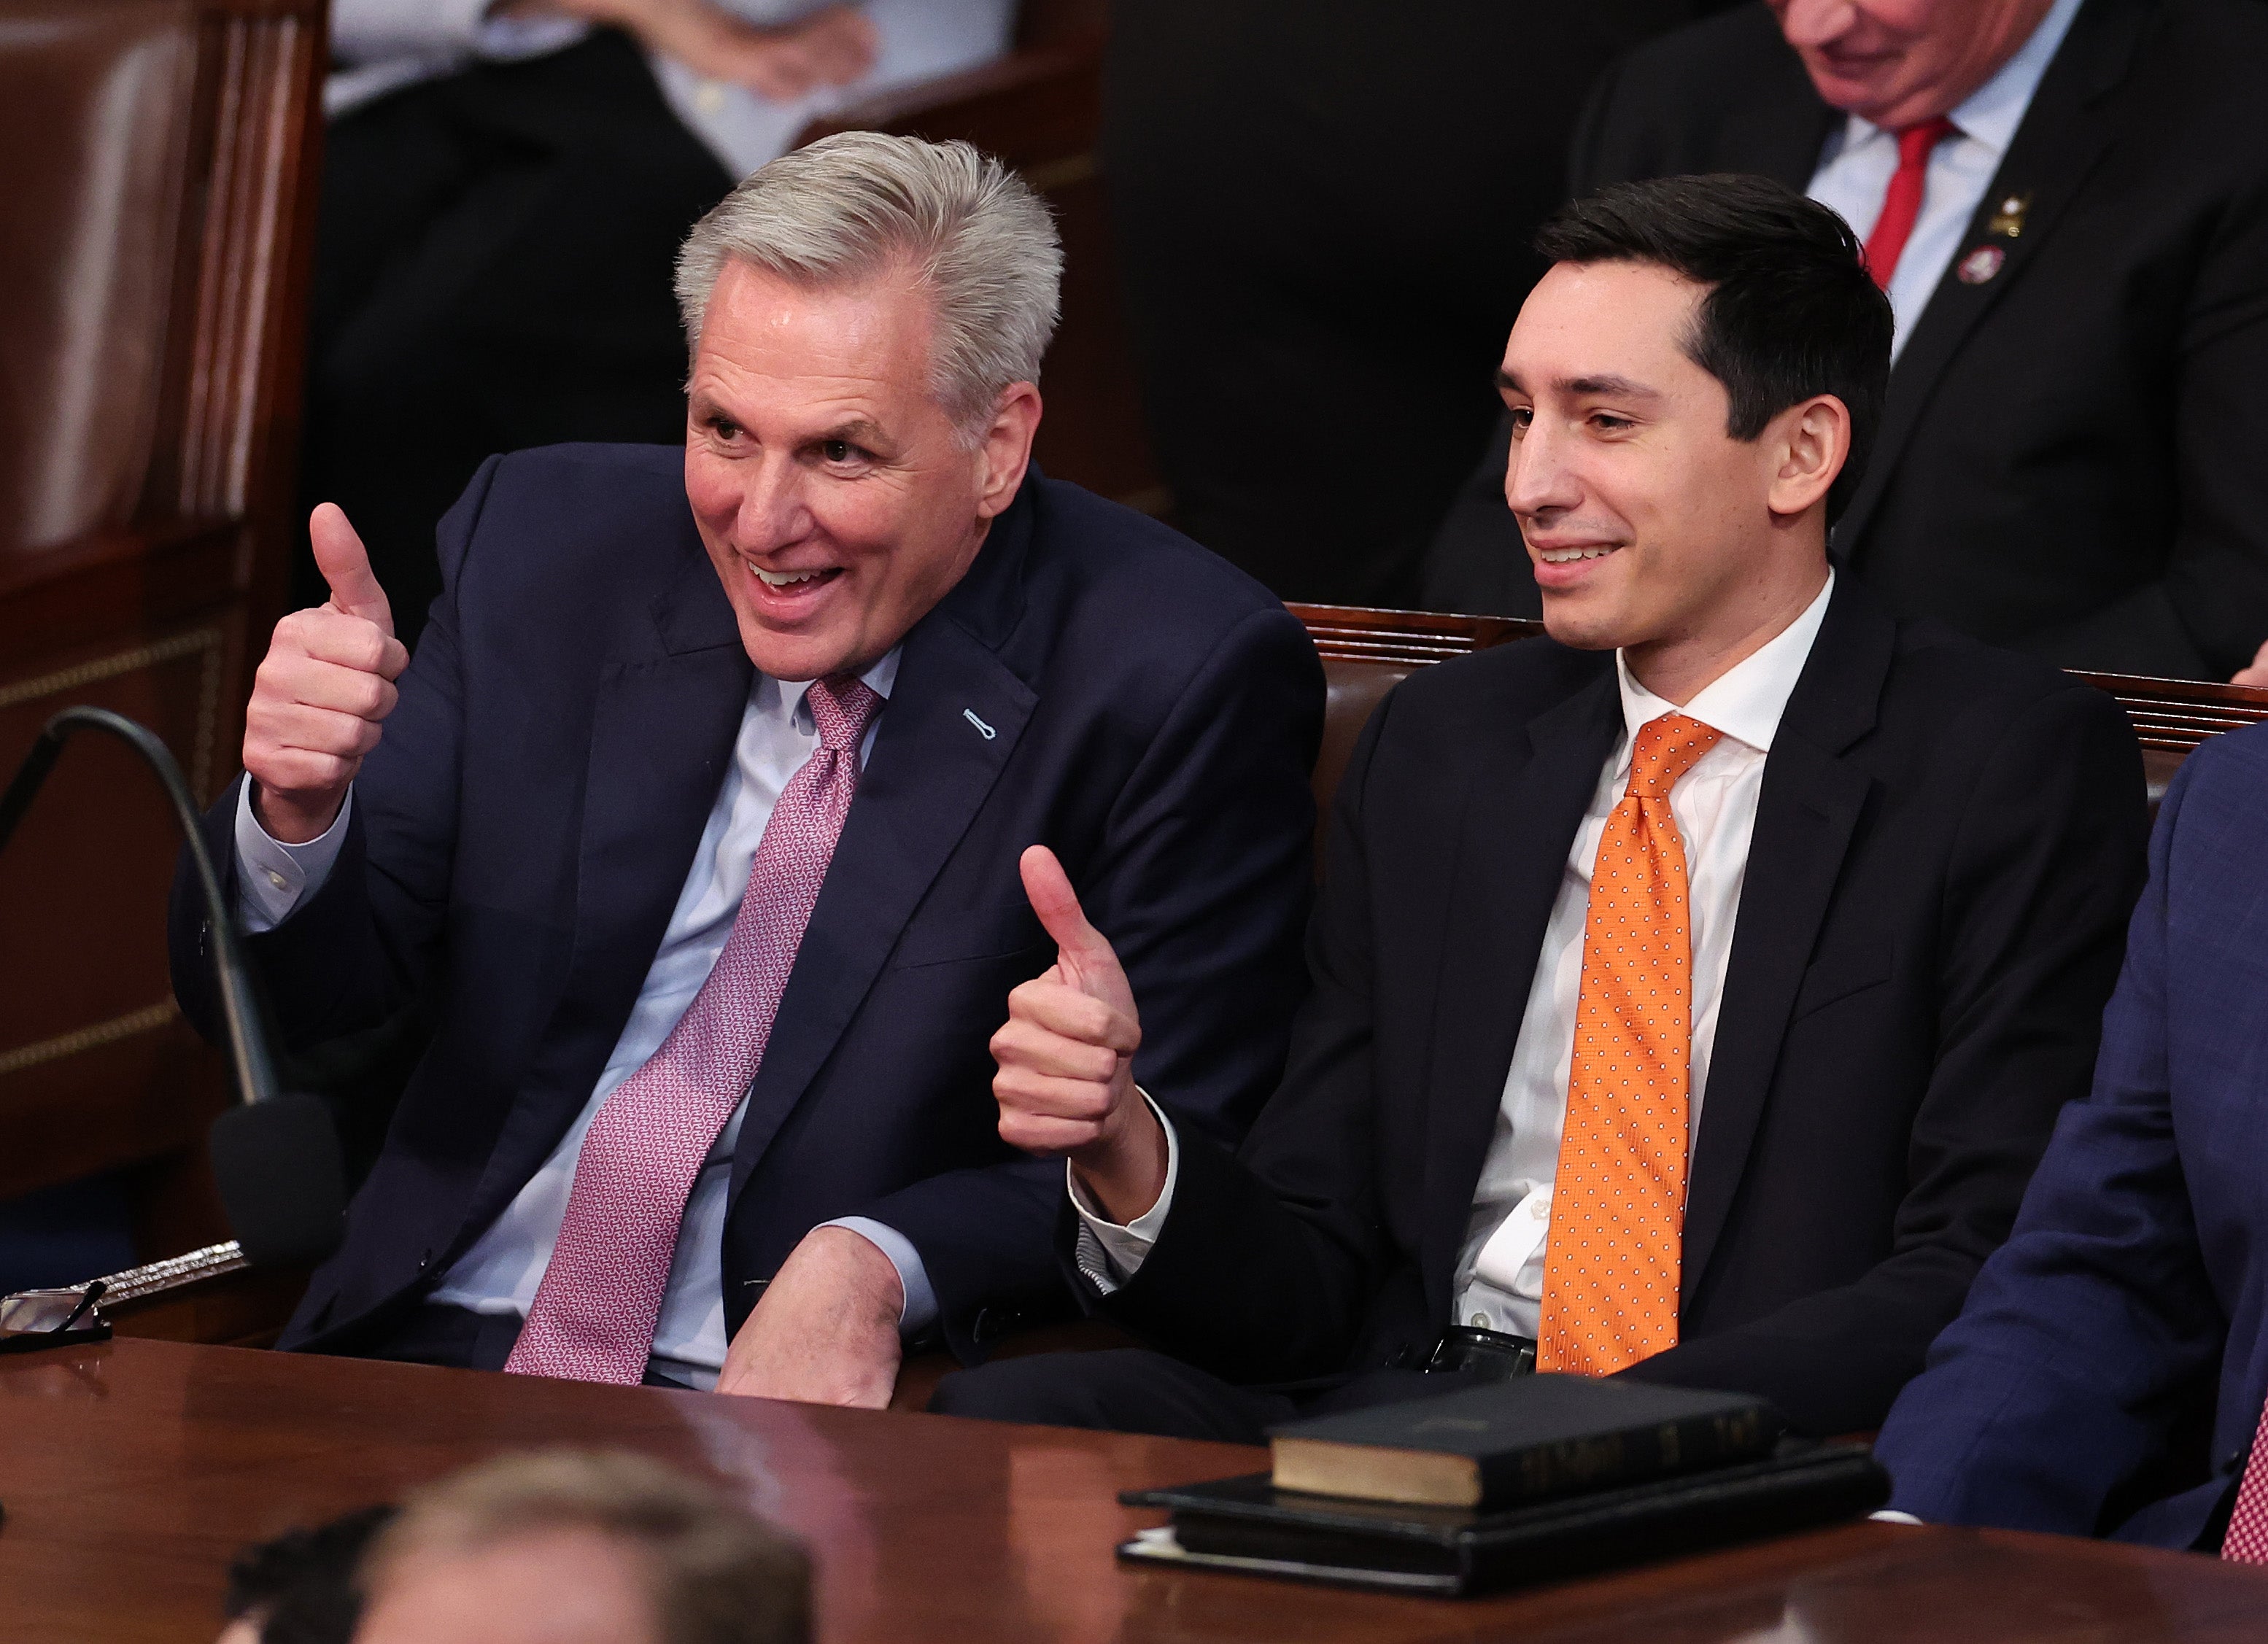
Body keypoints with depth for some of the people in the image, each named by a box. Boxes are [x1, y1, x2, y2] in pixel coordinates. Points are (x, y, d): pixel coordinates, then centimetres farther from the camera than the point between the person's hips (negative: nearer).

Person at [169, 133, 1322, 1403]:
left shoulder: (1186, 680, -6)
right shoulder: (546, 546, 7)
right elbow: (282, 999, 9)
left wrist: (875, 1271, -22)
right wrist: (301, 808, -14)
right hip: (442, 1341, 2)